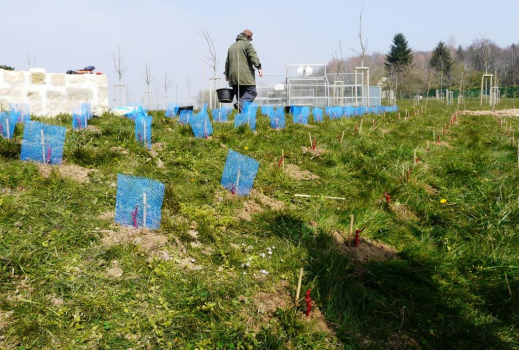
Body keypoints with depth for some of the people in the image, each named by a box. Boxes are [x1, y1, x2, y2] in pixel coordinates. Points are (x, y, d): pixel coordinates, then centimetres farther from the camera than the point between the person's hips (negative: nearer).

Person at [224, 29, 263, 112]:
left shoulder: (232, 46, 25)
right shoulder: (247, 44, 3)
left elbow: (227, 62, 29)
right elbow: (253, 56, -13)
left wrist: (227, 74, 35)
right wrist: (259, 67, -20)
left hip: (233, 75, 7)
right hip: (245, 75, -7)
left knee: (239, 95, 9)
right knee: (252, 92, -10)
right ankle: (240, 105, -32)